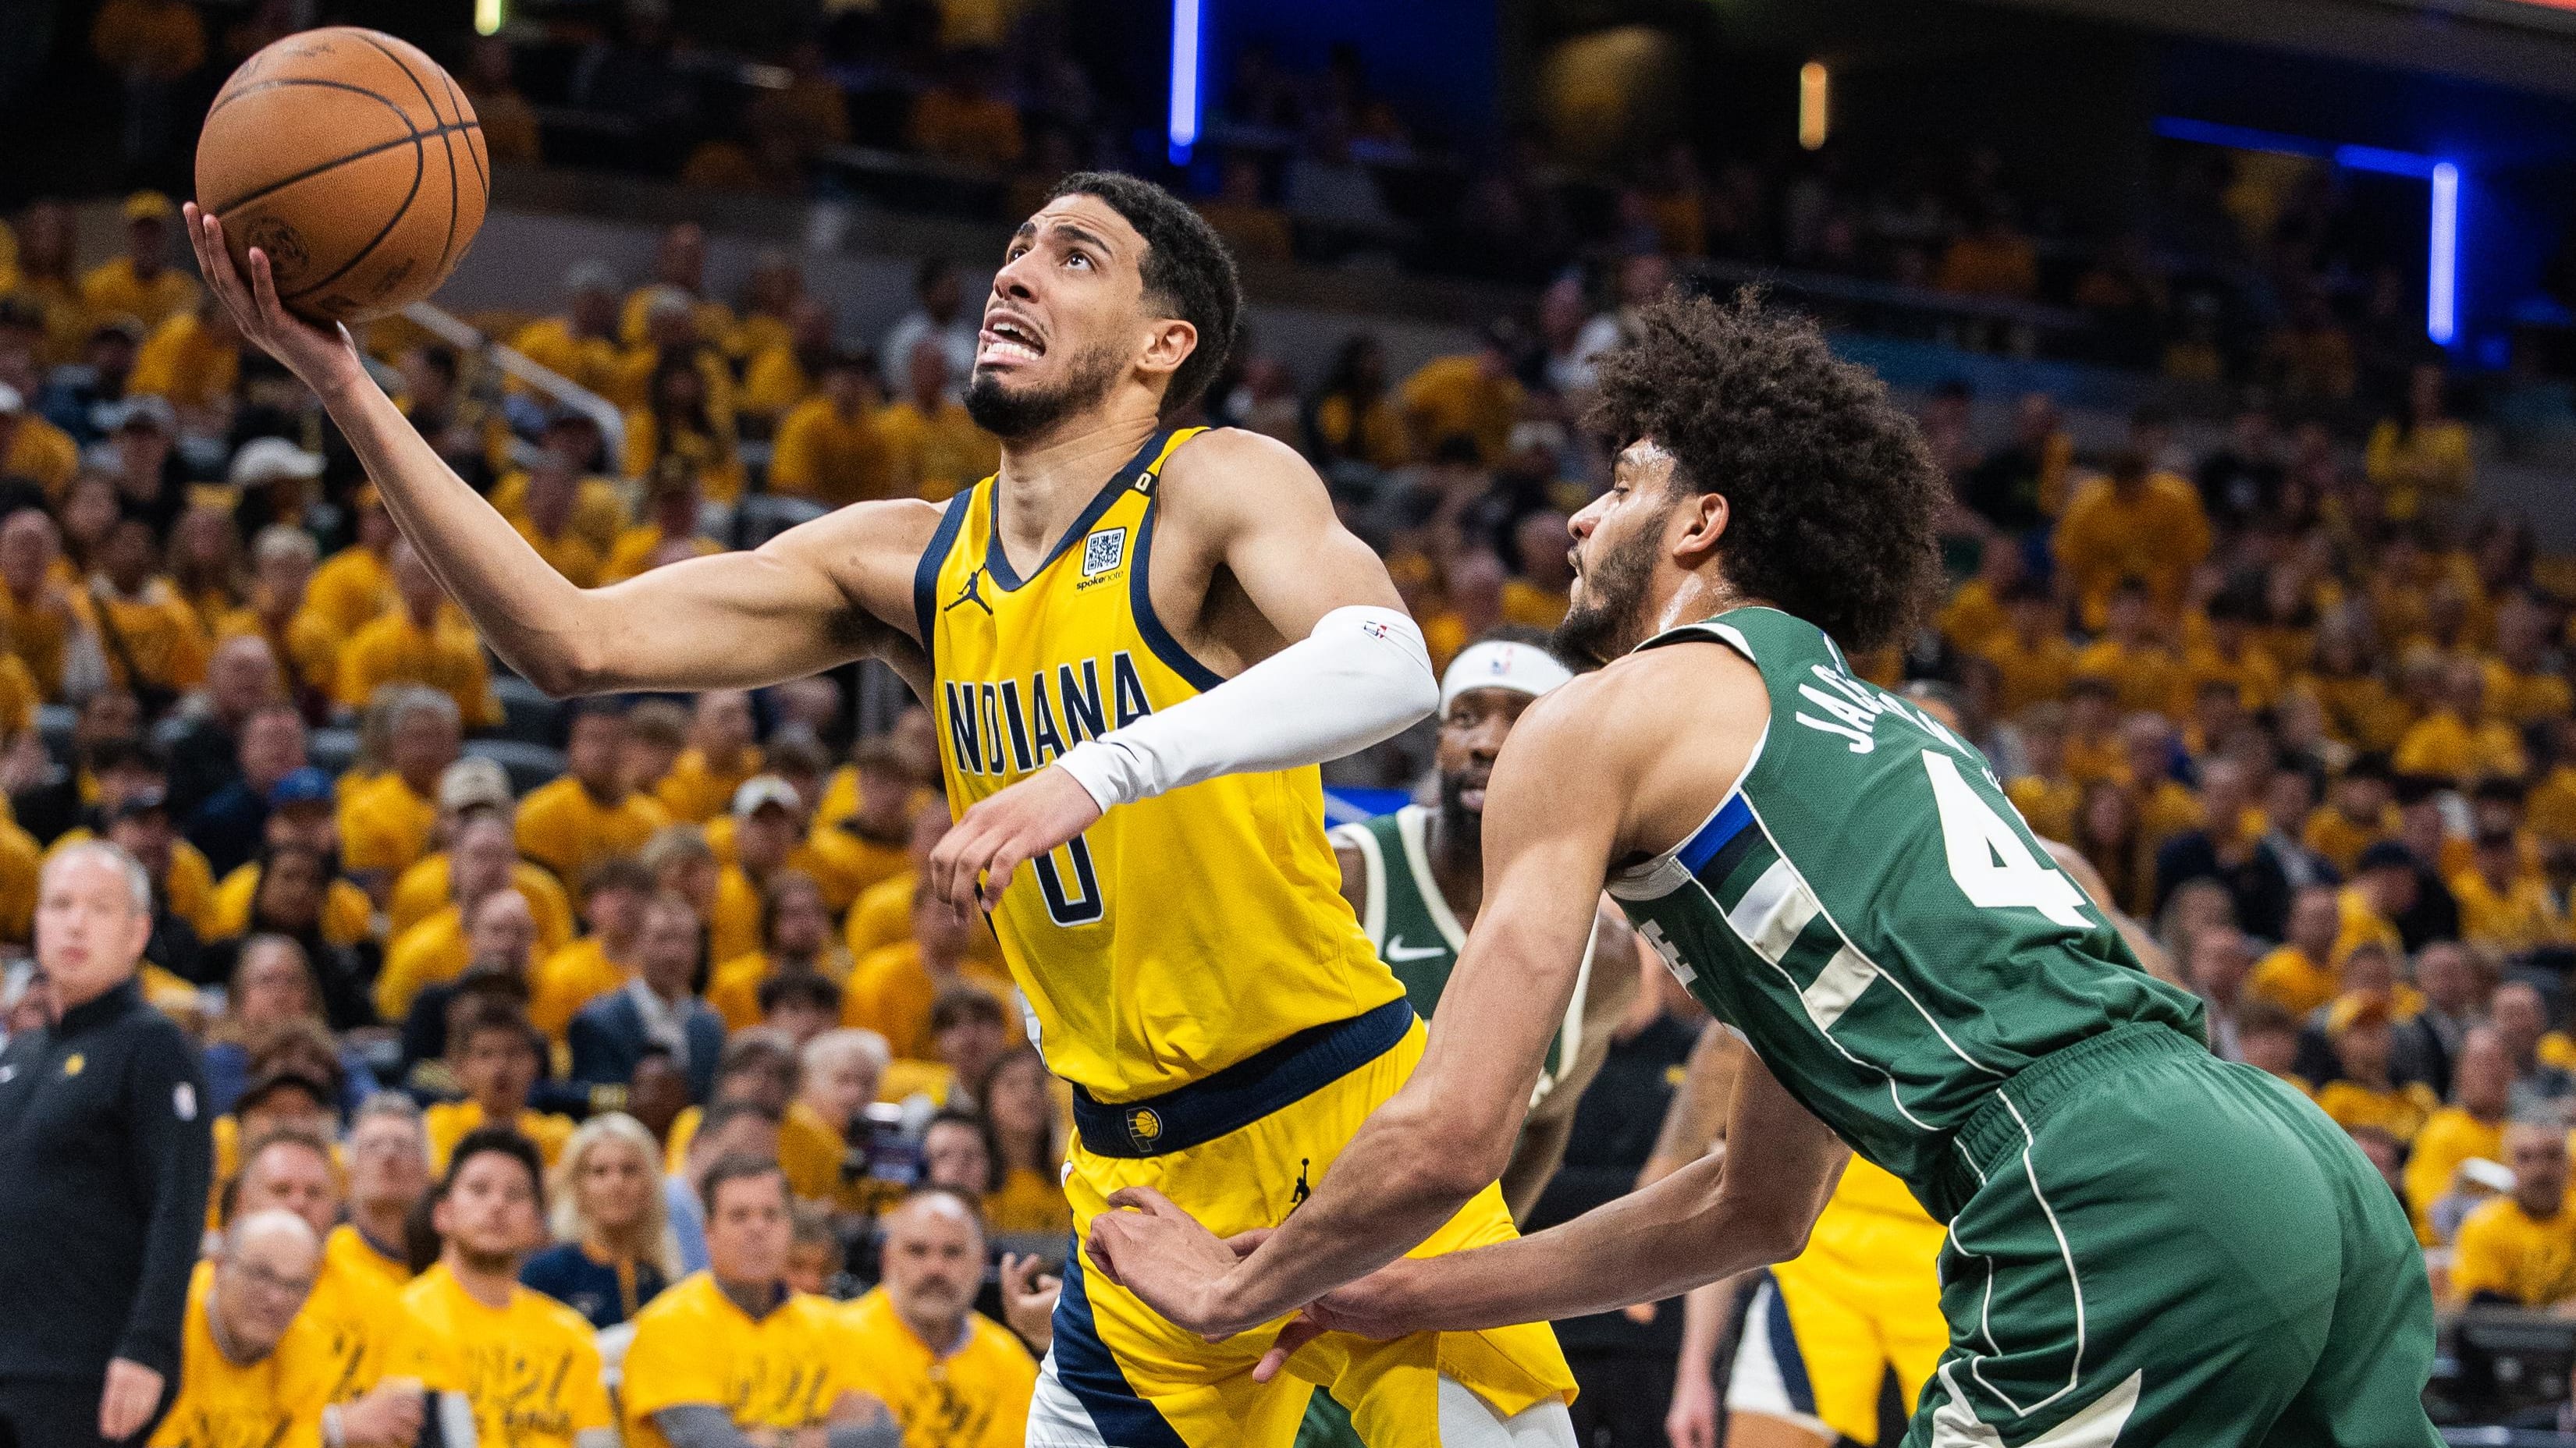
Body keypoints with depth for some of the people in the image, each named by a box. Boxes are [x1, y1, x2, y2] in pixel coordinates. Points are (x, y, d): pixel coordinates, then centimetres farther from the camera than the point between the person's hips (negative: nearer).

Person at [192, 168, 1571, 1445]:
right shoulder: (908, 564, 6)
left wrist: (1097, 771, -42)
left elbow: (1389, 667, -31)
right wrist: (345, 385, -8)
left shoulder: (1222, 489, -11)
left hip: (1336, 1121, -5)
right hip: (1137, 1169, 5)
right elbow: (578, 643, 0)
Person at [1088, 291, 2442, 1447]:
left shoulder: (1598, 723, 10)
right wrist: (1411, 1297, 43)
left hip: (2124, 1222, -8)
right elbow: (1760, 1206, 38)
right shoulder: (1875, 730, 33)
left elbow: (1448, 1137, 5)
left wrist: (1243, 1282, 24)